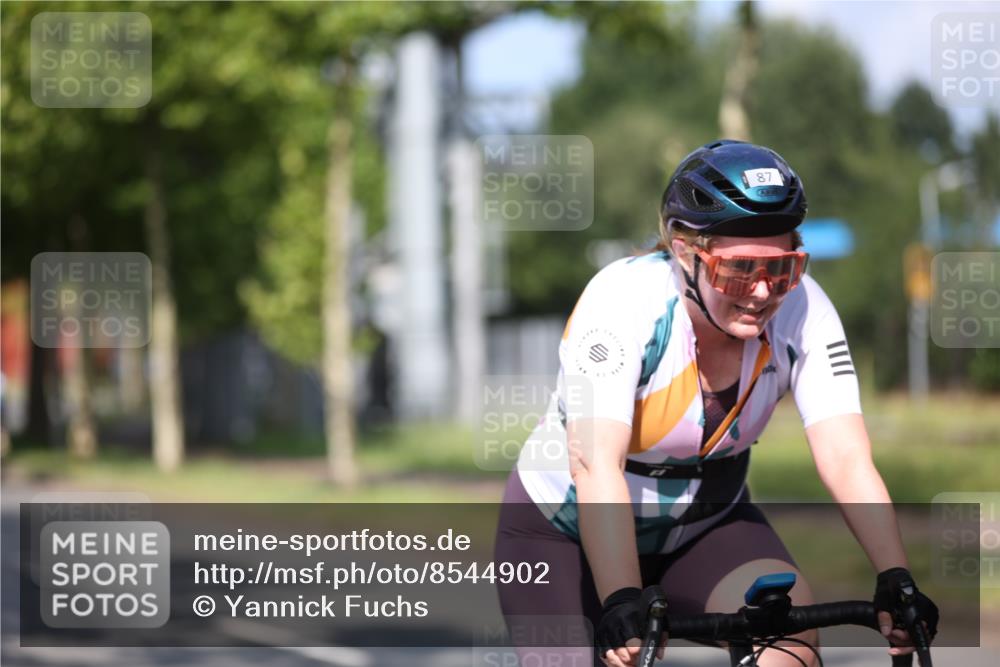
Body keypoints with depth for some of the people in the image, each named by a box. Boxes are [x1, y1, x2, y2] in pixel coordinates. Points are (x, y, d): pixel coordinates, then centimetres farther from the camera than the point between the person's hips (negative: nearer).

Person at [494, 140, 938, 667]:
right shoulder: (624, 301, -30)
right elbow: (596, 462, -41)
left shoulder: (802, 311, -20)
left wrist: (895, 581, -42)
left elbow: (847, 459, -27)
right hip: (566, 530, -2)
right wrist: (622, 604, -53)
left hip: (704, 525, 2)